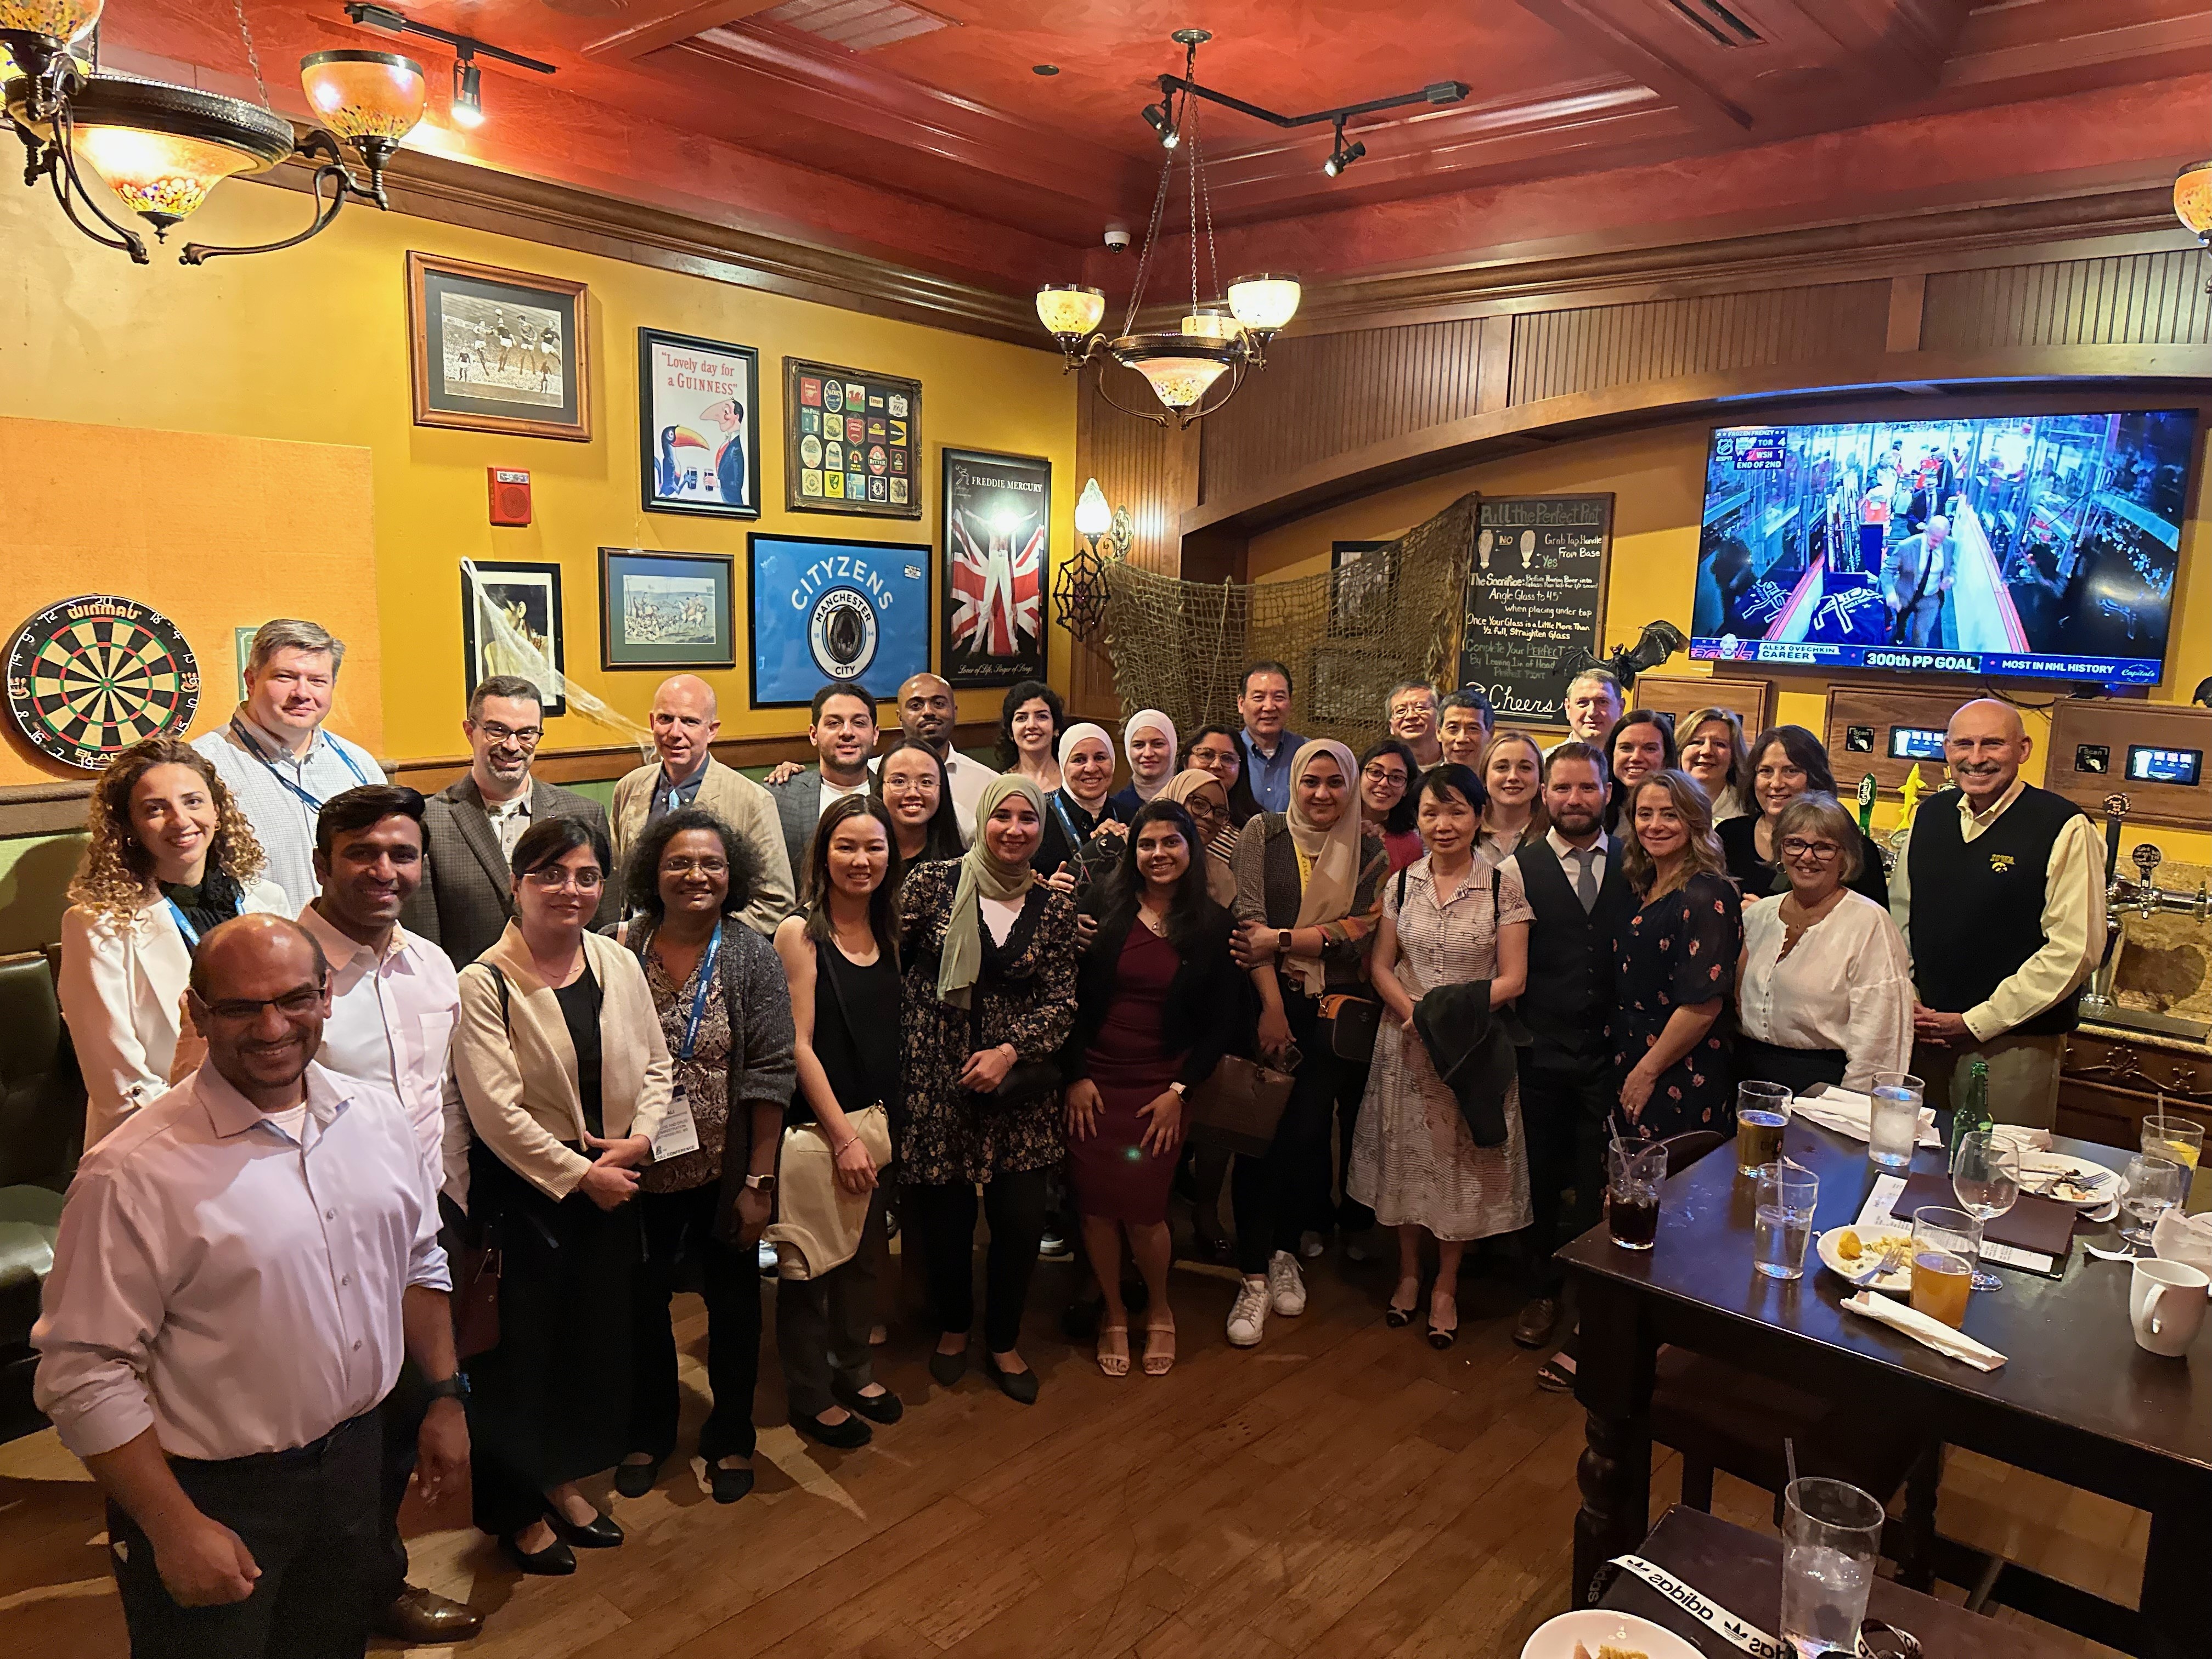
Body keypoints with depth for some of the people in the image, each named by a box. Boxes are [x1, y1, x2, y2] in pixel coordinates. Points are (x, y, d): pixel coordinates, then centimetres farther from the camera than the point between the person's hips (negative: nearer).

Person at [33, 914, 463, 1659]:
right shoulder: (134, 1174, -22)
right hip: (213, 1493, -5)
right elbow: (83, 1373, -19)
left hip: (356, 1458, 5)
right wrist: (175, 1528, -17)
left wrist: (445, 1396, 9)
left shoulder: (379, 1118, -3)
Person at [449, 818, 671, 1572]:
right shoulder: (485, 983, -14)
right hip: (523, 1187, -5)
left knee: (597, 1334, 16)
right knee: (521, 1345, 8)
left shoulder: (620, 964, 2)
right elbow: (495, 1108, -18)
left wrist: (640, 1137, -8)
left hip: (611, 1182, 5)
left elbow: (656, 1063, 8)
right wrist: (578, 1173, -15)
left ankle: (563, 1480, 39)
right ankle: (518, 1509, 30)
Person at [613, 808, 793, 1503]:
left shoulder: (752, 956, -9)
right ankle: (648, 1432, 40)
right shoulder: (624, 950, -5)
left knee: (733, 1302, 14)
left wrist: (760, 1180, -12)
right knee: (642, 1301, 15)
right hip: (641, 1171, 1)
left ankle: (730, 1437, 37)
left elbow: (770, 1076, -10)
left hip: (727, 1172, -1)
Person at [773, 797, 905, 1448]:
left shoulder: (889, 933, 5)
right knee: (810, 1264, 9)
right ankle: (810, 1395, 26)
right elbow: (799, 1044, -15)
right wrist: (842, 1136, -16)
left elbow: (891, 1034, 10)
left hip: (875, 1124, 6)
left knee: (865, 1255, 18)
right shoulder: (799, 933, -13)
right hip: (815, 1125, -6)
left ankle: (854, 1369, 38)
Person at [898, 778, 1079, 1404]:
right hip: (936, 1083, -2)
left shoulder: (1054, 906, 2)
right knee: (945, 1217, 8)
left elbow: (1061, 1003, 0)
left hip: (1019, 1088, 2)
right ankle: (952, 1328, 38)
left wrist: (1010, 1050, -14)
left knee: (1022, 1219, 4)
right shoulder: (933, 884, -4)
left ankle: (1003, 1342, 30)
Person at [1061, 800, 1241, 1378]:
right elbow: (1067, 994, -1)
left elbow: (1223, 1020, 2)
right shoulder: (1103, 907, -3)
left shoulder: (1213, 925, -1)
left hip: (1160, 1086, -1)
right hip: (1092, 1080, 1)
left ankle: (1159, 1310, 25)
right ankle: (1114, 1314, 27)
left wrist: (1179, 1090, -4)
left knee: (1143, 1211, -4)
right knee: (1096, 1207, 3)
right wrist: (1075, 1076, -5)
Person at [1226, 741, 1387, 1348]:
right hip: (1269, 1001, -1)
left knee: (1308, 1136, 3)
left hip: (1334, 1011, 1)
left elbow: (1359, 933, -5)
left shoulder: (1369, 852, 5)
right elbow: (1248, 919, -8)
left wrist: (1282, 940, -15)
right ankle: (1254, 1276, 6)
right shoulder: (1262, 833, 1)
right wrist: (1272, 1007, -14)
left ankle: (1285, 1252, 25)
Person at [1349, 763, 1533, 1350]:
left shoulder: (1503, 883, -7)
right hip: (1406, 1041, 2)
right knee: (1406, 1155, 11)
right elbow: (1380, 966, 4)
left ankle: (1446, 1284, 26)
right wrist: (1415, 1012, -14)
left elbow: (1512, 978, -8)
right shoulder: (1402, 883, 2)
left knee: (1462, 1161, 7)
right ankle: (1409, 1271, 31)